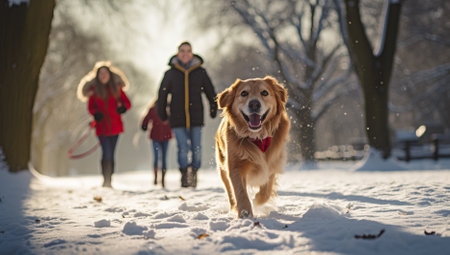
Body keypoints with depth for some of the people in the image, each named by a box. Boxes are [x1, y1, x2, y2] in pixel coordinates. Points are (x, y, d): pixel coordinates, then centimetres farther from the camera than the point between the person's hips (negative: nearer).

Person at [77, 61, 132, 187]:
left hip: (115, 126, 2)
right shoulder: (94, 89, 3)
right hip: (102, 127, -2)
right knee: (107, 153, -14)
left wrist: (123, 107, -15)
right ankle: (106, 180, -6)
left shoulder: (116, 87, 7)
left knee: (111, 154, 7)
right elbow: (90, 107, 8)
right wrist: (96, 114, -14)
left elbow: (127, 102, 8)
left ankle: (109, 181, 16)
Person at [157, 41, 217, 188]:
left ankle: (194, 172, 18)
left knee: (196, 148, -3)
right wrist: (162, 113, 13)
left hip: (196, 117, 0)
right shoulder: (170, 73, 5)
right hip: (177, 119, 0)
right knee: (182, 148, -7)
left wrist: (213, 108, 14)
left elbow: (210, 92, 15)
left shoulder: (200, 72, 6)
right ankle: (184, 175, 9)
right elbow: (162, 94, 13)